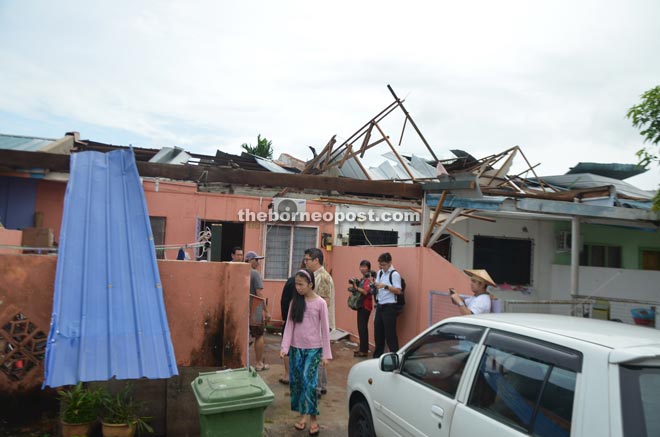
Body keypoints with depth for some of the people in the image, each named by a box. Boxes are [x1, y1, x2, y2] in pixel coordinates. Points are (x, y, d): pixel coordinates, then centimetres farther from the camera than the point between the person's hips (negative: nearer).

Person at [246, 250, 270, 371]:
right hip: (255, 310, -6)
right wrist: (266, 311, -12)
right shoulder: (255, 273, -14)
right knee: (259, 336, 8)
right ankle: (259, 363, 16)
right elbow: (259, 294, -17)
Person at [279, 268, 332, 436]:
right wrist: (284, 347, -10)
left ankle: (313, 418, 5)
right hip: (296, 348, 4)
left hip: (313, 349, -4)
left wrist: (326, 354, -6)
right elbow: (289, 325, 0)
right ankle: (302, 414, 25)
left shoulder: (320, 303, -8)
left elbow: (325, 329, -5)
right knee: (296, 382, 8)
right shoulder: (295, 301, 2)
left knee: (309, 382, -10)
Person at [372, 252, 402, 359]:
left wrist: (385, 286, -25)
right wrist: (374, 285, -4)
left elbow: (398, 291, -17)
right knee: (378, 331, 14)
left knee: (390, 333, -3)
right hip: (379, 306, 8)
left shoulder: (394, 274, -11)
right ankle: (377, 355, 26)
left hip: (389, 307, -8)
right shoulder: (379, 273, 12)